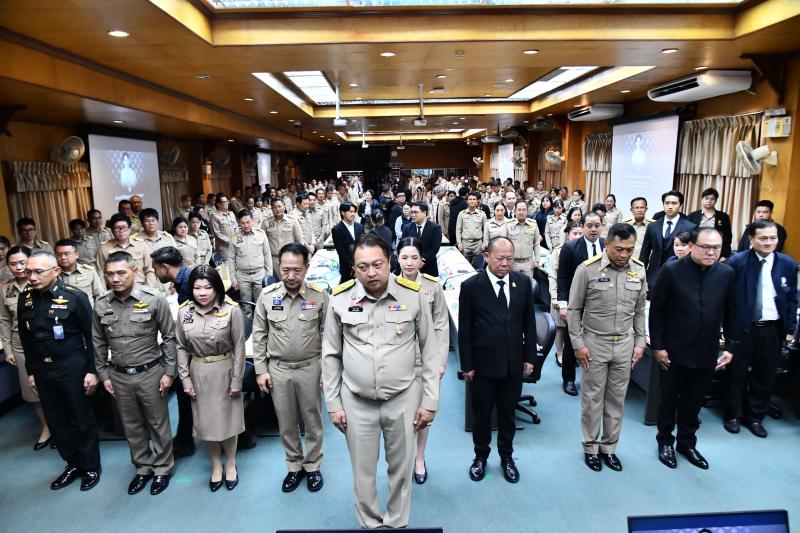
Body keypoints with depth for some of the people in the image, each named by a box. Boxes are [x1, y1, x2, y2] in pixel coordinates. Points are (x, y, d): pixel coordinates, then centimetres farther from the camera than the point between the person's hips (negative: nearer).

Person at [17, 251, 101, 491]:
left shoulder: (75, 297, -13)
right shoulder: (25, 299, 1)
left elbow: (91, 336, -10)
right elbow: (25, 338, 11)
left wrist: (91, 370, -10)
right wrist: (31, 371, 12)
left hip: (72, 367, -5)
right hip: (42, 369, 5)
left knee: (82, 419, 8)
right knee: (56, 421, 15)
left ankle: (91, 467, 25)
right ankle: (73, 464, 33)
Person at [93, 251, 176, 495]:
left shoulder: (154, 299, -14)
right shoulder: (101, 304, -3)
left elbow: (169, 337, -8)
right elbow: (99, 343, 8)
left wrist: (168, 372, -8)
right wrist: (103, 374, 8)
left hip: (150, 373, -3)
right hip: (119, 376, 4)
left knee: (158, 424, 10)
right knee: (132, 426, 18)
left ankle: (162, 469, 29)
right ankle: (143, 467, 37)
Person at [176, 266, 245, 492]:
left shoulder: (231, 310, -15)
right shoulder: (184, 312, -5)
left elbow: (239, 347, -10)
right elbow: (181, 347, 2)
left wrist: (237, 380, -9)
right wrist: (185, 379, -1)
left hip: (224, 371, -2)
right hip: (198, 373, 3)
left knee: (227, 419, 11)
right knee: (206, 421, 13)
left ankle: (230, 465, 33)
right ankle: (216, 466, 34)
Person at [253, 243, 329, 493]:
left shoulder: (319, 295, -11)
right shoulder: (267, 296, -7)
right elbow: (259, 336, 1)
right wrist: (261, 370, 0)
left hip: (310, 367, -1)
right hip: (278, 369, 2)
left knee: (312, 421, 14)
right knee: (286, 423, 16)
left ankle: (312, 466, 35)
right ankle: (294, 466, 36)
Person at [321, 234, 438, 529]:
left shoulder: (413, 294, -10)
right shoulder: (340, 298, -8)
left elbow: (429, 350, -2)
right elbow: (331, 355, 2)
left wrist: (429, 401, -1)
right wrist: (333, 404, 3)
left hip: (403, 398, 0)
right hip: (356, 401, 1)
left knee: (401, 468, 16)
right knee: (363, 472, 15)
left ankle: (397, 523, 42)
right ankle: (370, 524, 41)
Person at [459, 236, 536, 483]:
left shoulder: (523, 282, -2)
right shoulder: (471, 286, -11)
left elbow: (529, 322, 5)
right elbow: (465, 330, -7)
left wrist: (530, 357, 5)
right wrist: (467, 365, -7)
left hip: (513, 363, 3)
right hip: (483, 364, -2)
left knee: (508, 413, 17)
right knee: (481, 414, 14)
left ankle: (506, 456, 38)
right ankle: (481, 456, 36)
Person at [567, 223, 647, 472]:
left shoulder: (638, 270, -1)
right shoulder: (588, 269, -14)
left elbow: (639, 311, 9)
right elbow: (574, 310, -7)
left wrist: (640, 342, 6)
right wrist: (578, 344, -9)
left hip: (625, 343, 4)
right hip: (594, 342, -3)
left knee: (617, 398, 13)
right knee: (592, 397, 8)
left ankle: (609, 446, 29)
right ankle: (590, 446, 25)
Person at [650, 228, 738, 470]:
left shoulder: (727, 273, -2)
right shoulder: (672, 270, -12)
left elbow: (731, 313, 6)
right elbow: (656, 310, -9)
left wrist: (731, 346, 3)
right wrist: (657, 346, -10)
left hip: (707, 352, 3)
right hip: (675, 350, -3)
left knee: (694, 402, 16)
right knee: (669, 399, 13)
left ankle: (687, 442, 35)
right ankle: (665, 441, 32)